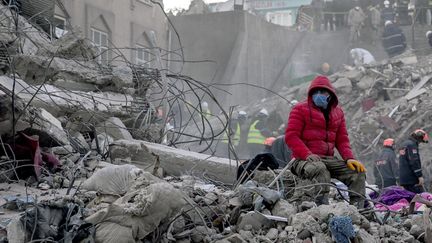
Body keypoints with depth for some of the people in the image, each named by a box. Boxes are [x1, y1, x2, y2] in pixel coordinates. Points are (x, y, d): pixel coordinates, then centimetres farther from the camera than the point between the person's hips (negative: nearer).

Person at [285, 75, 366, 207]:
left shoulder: (337, 112, 19)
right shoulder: (300, 109, 2)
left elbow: (342, 139, 17)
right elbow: (291, 136, -7)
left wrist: (349, 158, -2)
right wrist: (308, 155, -22)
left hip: (329, 159, 6)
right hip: (304, 160, -6)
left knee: (358, 172, -12)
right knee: (320, 169, -39)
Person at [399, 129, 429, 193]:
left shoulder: (404, 144, 23)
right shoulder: (411, 145, -9)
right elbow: (414, 161, -18)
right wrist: (420, 176, -19)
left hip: (404, 178, 10)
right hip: (412, 178, -10)